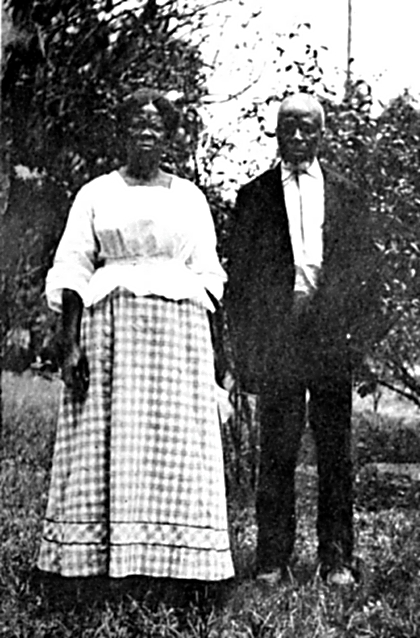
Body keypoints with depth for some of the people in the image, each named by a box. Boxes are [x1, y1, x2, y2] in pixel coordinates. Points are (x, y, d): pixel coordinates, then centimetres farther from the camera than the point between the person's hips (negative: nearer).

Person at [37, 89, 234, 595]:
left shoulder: (189, 197, 13)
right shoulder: (96, 194, 9)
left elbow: (206, 273, 12)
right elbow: (71, 270, 3)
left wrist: (203, 341, 1)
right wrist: (70, 342, -8)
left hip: (179, 330, 1)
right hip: (109, 326, -1)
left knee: (173, 447, -2)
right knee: (106, 445, -4)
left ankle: (172, 559, 2)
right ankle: (99, 557, 0)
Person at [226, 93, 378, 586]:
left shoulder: (347, 197, 14)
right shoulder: (254, 196, 10)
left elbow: (363, 271, 11)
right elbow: (237, 273, 7)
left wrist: (355, 332, 0)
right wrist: (244, 345, -1)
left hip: (331, 337, 1)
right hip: (275, 338, -1)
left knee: (335, 453, 3)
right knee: (276, 453, 1)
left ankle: (337, 560, 10)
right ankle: (272, 559, 7)